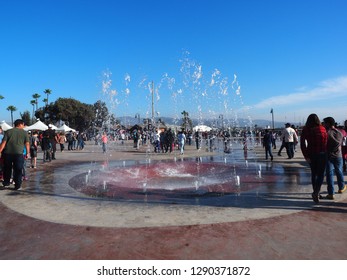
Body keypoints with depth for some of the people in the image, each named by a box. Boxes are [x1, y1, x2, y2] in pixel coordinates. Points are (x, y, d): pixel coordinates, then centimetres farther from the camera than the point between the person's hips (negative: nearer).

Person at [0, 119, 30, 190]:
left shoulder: (8, 131, 7)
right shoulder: (24, 132, 3)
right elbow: (27, 144, -2)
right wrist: (27, 153, 5)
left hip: (7, 153, 2)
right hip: (19, 153, -2)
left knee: (7, 168, 19)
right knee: (18, 170, 5)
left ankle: (6, 182, 33)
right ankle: (17, 185, 7)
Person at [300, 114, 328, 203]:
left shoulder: (305, 130, -5)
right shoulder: (322, 129, -9)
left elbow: (302, 144, -10)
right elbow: (326, 142, -8)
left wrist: (305, 155, -8)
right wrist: (325, 152, 2)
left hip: (311, 154, 3)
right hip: (322, 154, -2)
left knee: (313, 173, 17)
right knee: (320, 174, 5)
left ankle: (316, 193, 26)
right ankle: (316, 192, -12)